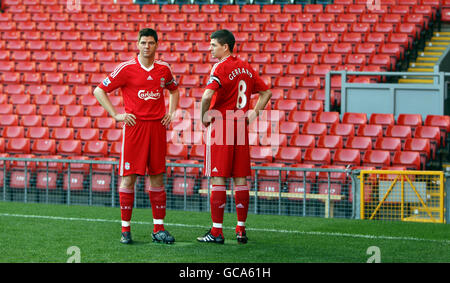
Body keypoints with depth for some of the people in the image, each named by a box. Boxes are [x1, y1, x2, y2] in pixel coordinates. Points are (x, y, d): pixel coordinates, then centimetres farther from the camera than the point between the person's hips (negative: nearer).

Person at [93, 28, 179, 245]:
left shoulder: (164, 69, 9)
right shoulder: (126, 68, -3)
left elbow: (174, 90, 29)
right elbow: (99, 91, 1)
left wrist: (171, 113, 13)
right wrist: (116, 115, -6)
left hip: (157, 126, 4)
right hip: (134, 126, -4)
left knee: (157, 176, 6)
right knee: (129, 177, -4)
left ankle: (159, 229, 10)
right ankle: (125, 230, 3)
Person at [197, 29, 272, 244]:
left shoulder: (221, 68, -11)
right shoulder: (246, 68, 12)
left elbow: (207, 95, -25)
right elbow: (266, 92, 21)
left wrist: (204, 116, -10)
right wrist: (254, 113, 16)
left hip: (220, 128, -7)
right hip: (241, 128, 7)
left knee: (218, 179, -4)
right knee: (240, 179, 7)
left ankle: (217, 231, -4)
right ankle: (241, 230, 9)